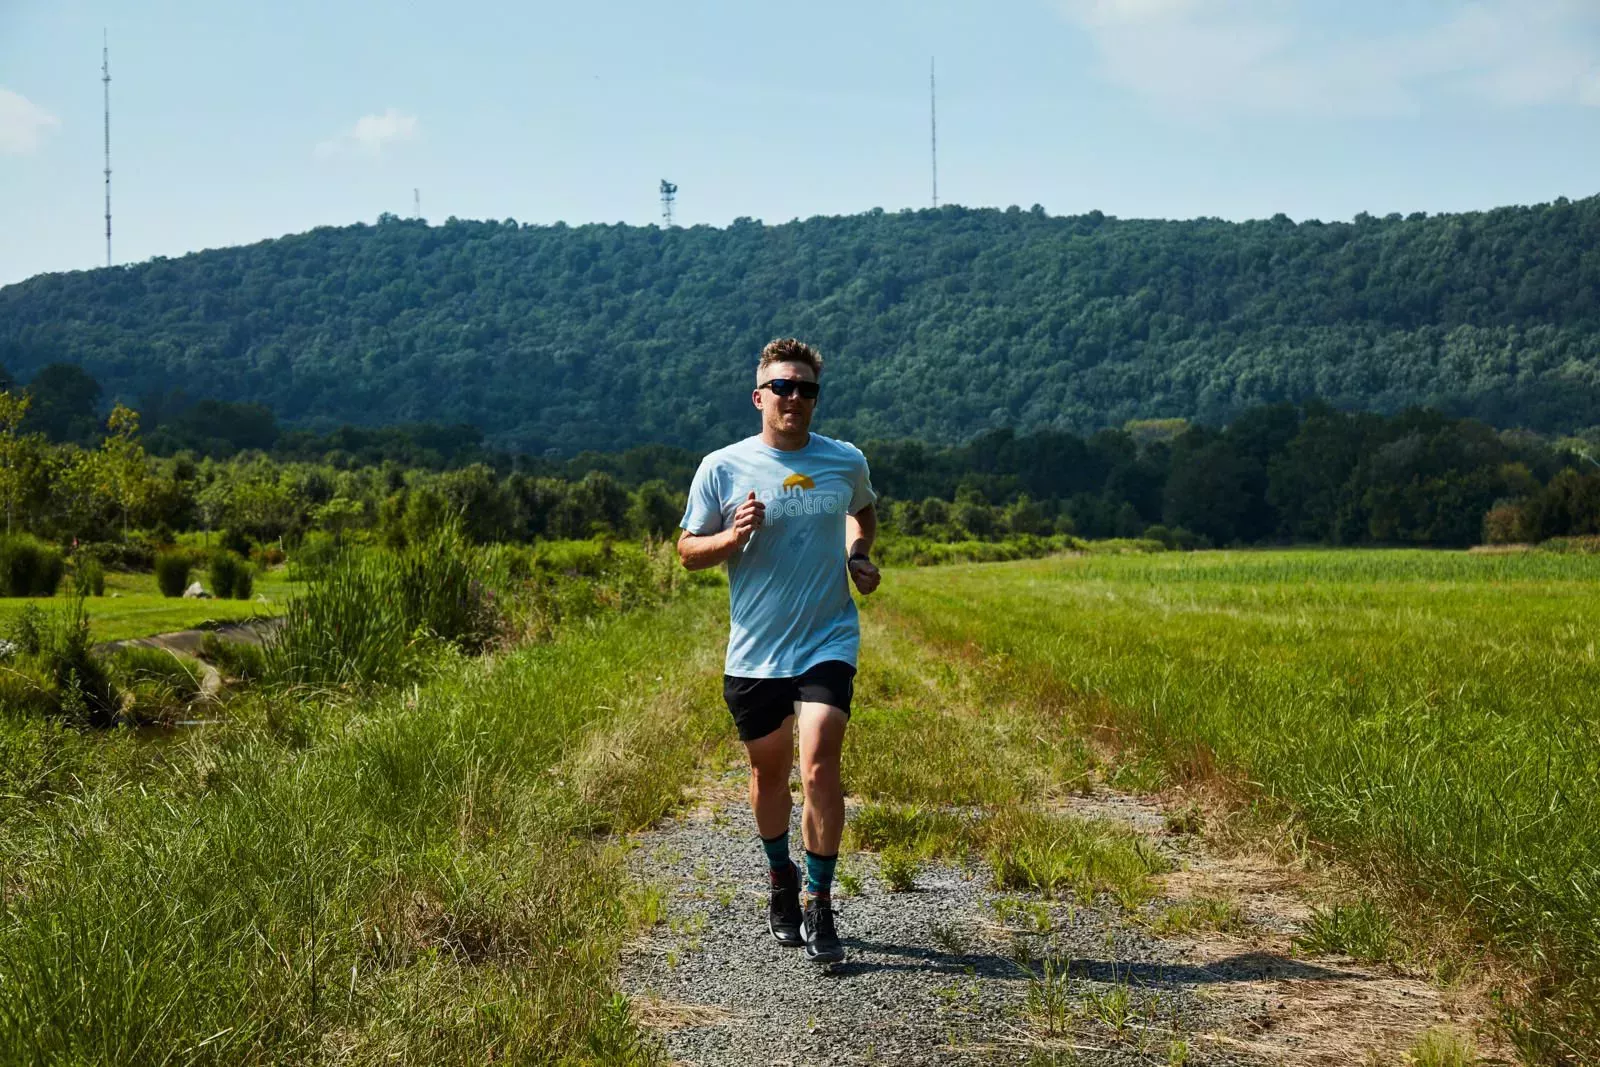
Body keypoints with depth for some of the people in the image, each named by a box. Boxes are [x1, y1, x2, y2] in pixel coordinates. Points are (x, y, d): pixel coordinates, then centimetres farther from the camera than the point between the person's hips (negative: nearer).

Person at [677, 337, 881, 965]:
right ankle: (780, 879, 38)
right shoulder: (722, 468, -2)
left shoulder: (846, 463, 3)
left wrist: (858, 555, 5)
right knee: (768, 771, 13)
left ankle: (819, 904, -3)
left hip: (827, 644, 0)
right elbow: (688, 551, 5)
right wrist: (732, 537, -15)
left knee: (819, 767, -15)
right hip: (753, 651, 1)